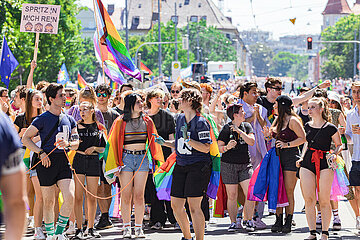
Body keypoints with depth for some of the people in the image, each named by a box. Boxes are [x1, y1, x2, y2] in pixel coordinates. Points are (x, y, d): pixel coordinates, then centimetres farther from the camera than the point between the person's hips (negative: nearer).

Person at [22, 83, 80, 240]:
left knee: (70, 197, -12)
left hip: (63, 162, 4)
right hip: (47, 162, -4)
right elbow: (25, 138, -3)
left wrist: (68, 144, -9)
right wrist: (40, 152, -12)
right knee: (49, 202, 3)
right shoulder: (43, 119, -4)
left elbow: (76, 143, 14)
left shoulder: (69, 120, 11)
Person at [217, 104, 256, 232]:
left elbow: (252, 142, -4)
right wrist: (227, 147, -22)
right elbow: (219, 147, -2)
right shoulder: (226, 129, -2)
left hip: (245, 164, 3)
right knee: (232, 196, -1)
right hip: (229, 164, -3)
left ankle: (248, 220, 2)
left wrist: (239, 131, -12)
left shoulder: (247, 126, 9)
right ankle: (233, 223, 8)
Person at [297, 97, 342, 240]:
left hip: (324, 164, -4)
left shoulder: (330, 128, -3)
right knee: (309, 200, -1)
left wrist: (334, 154, -11)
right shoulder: (308, 126, 12)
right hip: (308, 163, 4)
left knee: (324, 201, -3)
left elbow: (339, 145, 7)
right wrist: (302, 158, 16)